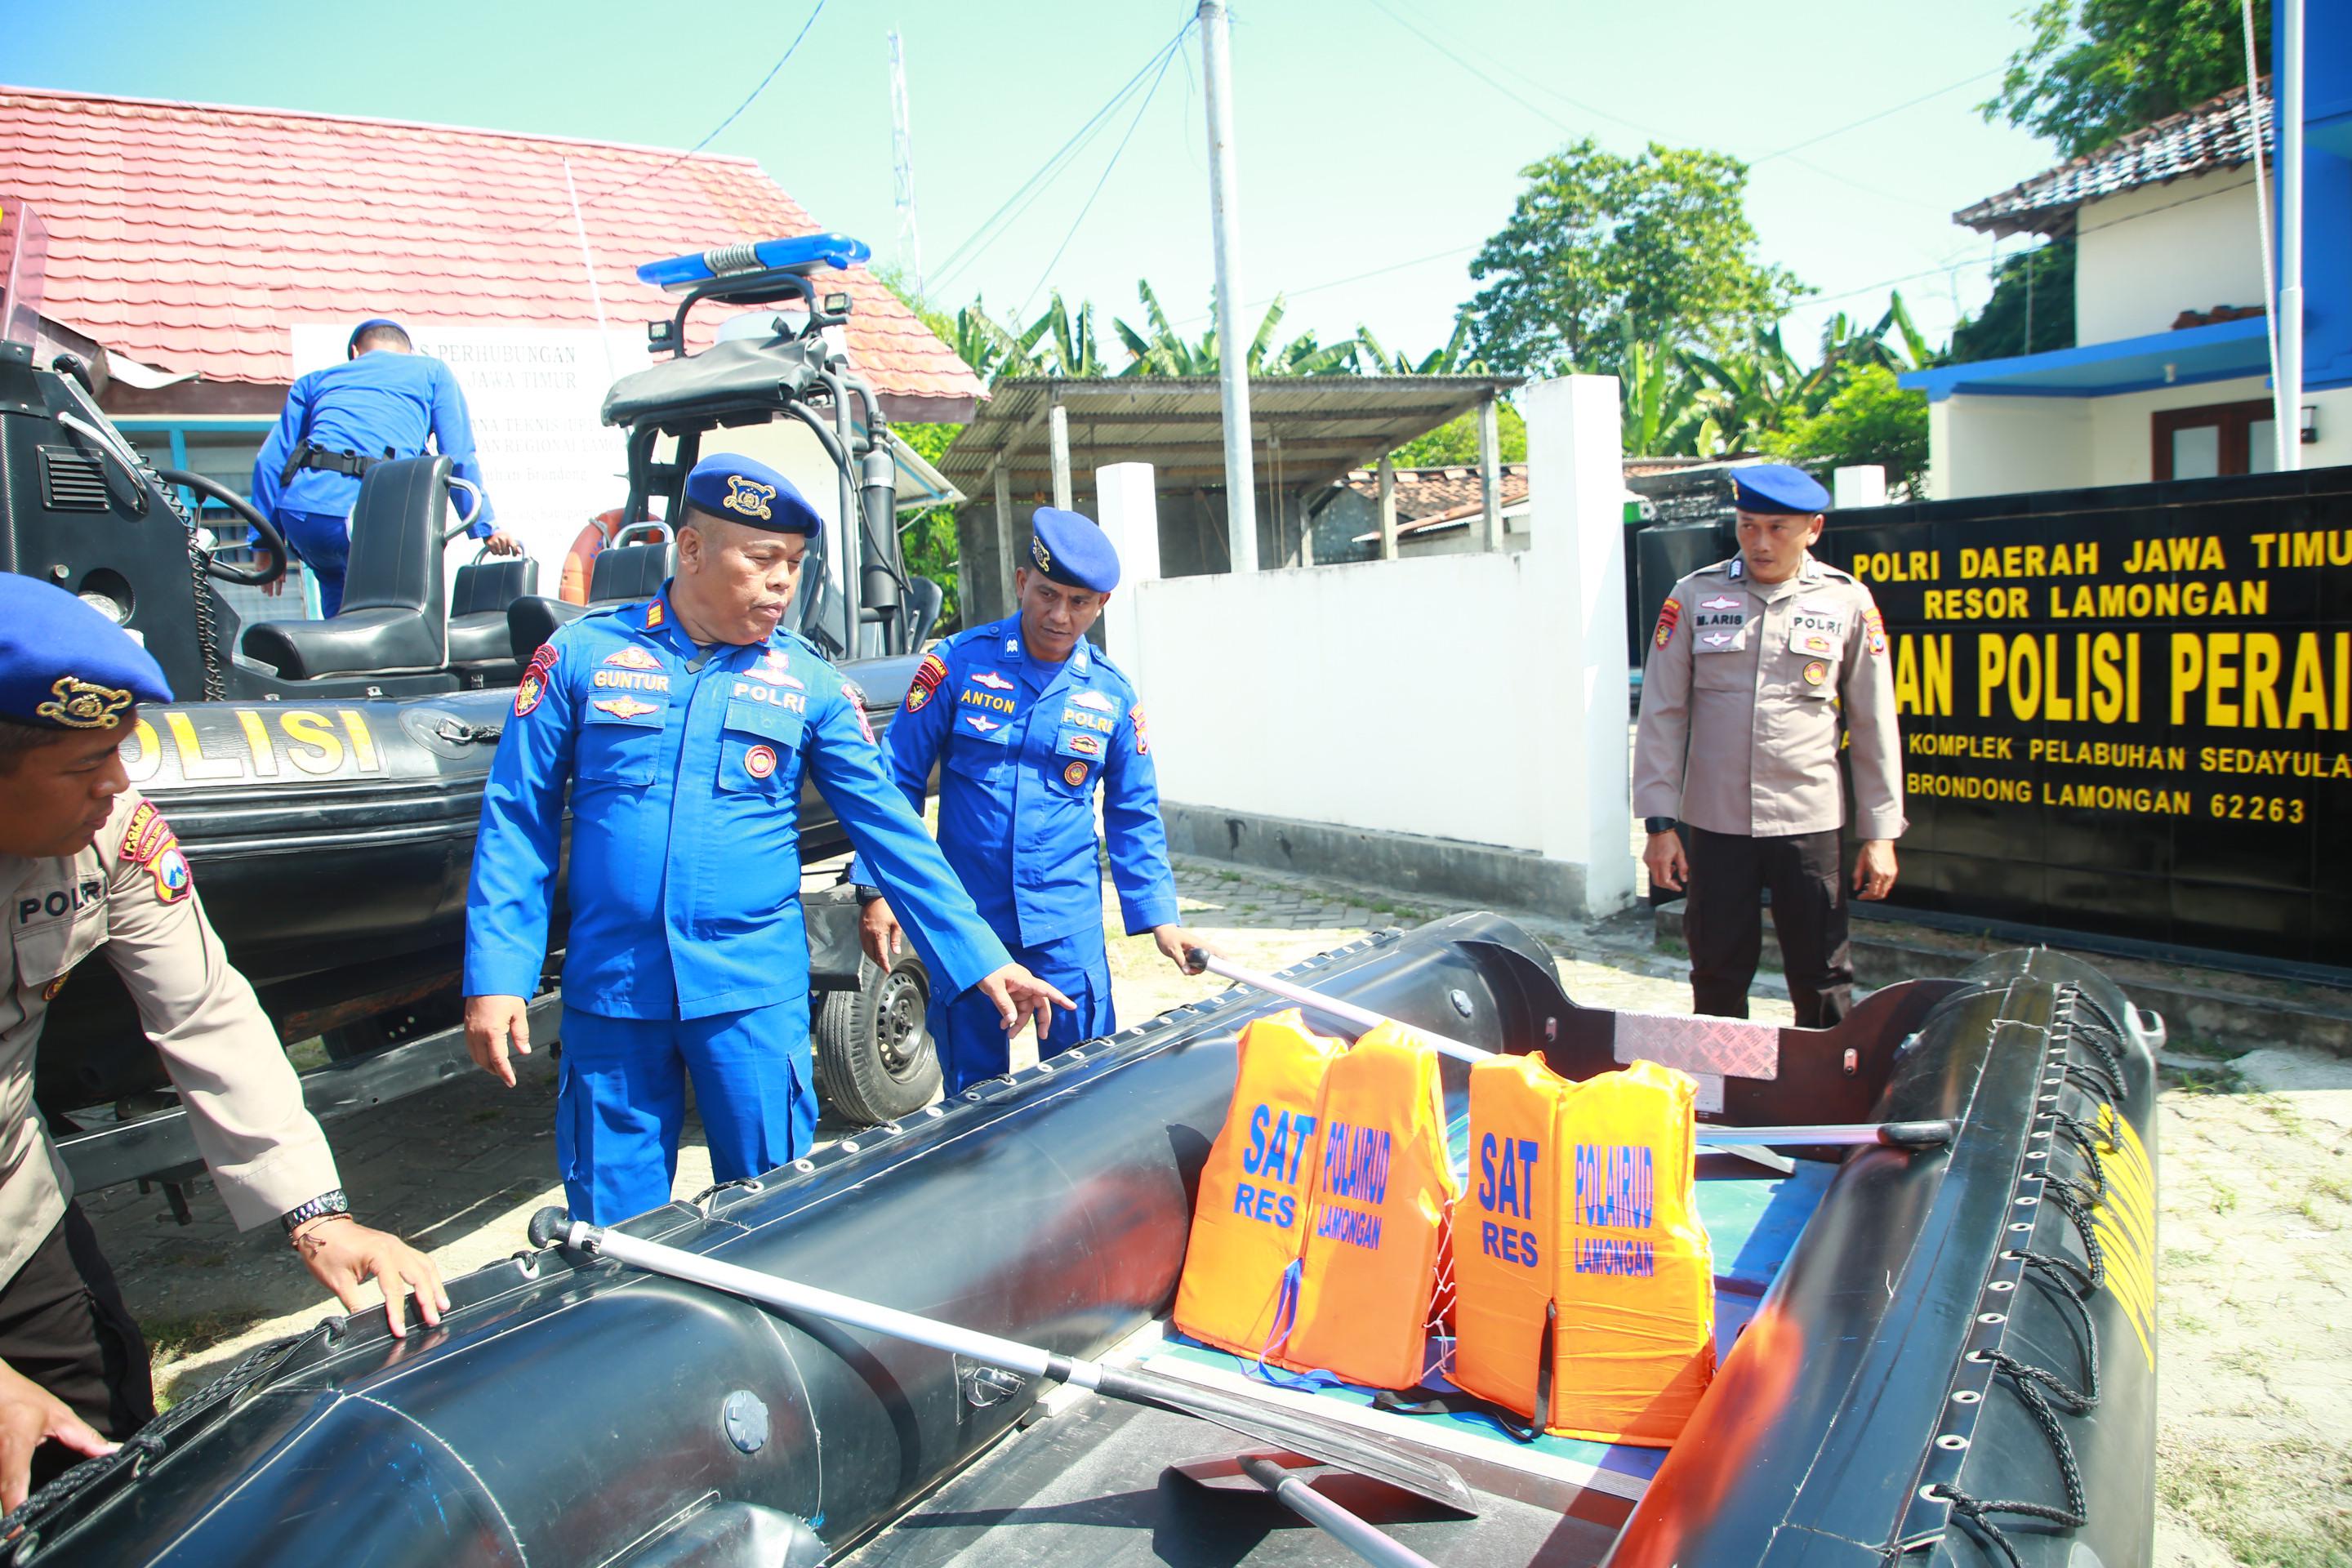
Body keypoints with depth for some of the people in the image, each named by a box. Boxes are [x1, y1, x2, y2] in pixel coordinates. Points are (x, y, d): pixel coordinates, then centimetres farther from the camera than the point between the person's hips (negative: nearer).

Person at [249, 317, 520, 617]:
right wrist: (487, 528, 12)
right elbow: (460, 458, 9)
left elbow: (270, 461, 20)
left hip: (299, 510, 4)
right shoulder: (432, 371, 21)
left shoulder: (316, 380, 28)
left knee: (335, 579, 31)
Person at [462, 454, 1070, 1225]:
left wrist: (981, 961, -3)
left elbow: (893, 832, 1)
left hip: (754, 994, 0)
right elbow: (516, 822, 4)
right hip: (609, 992, 0)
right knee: (611, 1230, 11)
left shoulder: (810, 683, 2)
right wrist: (496, 976, -3)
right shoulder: (582, 654, 2)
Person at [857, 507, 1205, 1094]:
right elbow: (899, 779, -1)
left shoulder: (1114, 694, 2)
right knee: (972, 1091, 10)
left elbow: (1134, 815, 8)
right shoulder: (960, 661, -4)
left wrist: (1159, 917, 0)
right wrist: (877, 890, -8)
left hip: (1068, 925, 1)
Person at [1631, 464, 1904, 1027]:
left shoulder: (1848, 602, 3)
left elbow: (1873, 725, 6)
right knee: (1718, 975, 9)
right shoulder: (1695, 596, 2)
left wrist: (1880, 833, 4)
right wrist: (1659, 822, -2)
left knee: (1822, 981, 4)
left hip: (1808, 820, 0)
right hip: (1715, 820, 0)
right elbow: (1661, 713, 2)